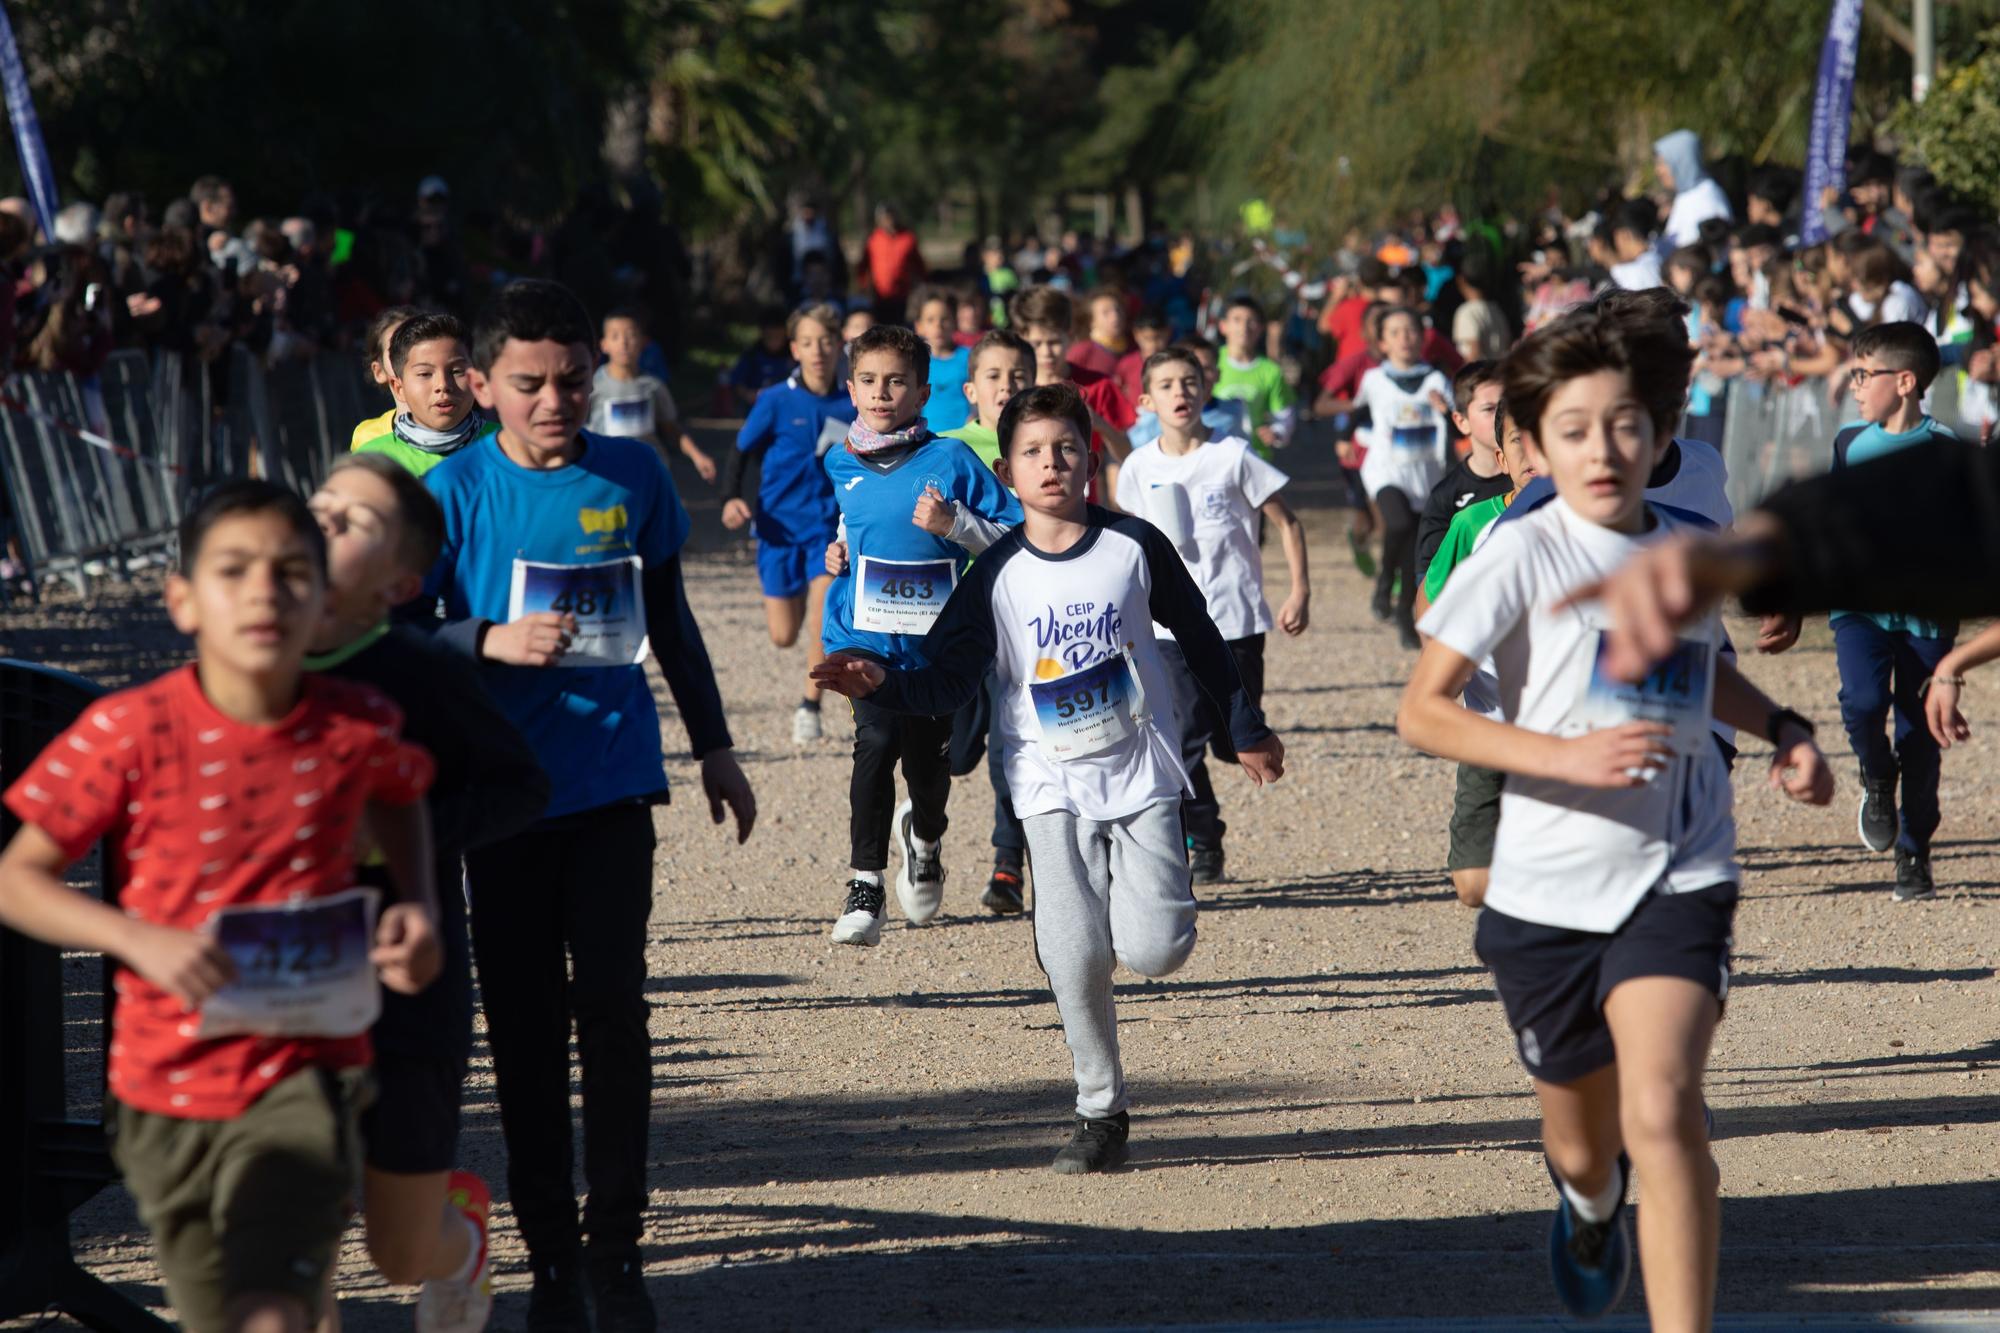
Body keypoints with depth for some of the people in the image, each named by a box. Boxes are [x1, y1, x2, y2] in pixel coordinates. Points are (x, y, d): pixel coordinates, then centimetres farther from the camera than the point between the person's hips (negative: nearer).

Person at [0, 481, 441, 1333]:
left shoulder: (359, 728, -7)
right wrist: (140, 939, -23)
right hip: (167, 1086, 1)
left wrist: (417, 910, 3)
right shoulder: (130, 733, -13)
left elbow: (397, 794, 20)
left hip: (303, 1075, -1)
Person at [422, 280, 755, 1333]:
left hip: (613, 782, 1)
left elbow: (668, 619, 16)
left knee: (613, 1008, -6)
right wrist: (492, 642, -22)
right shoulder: (455, 491, -4)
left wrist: (713, 747, 20)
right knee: (525, 1023, 4)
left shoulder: (632, 475, 3)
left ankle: (616, 1249, 2)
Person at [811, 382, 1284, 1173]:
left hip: (1141, 771, 0)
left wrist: (1247, 730, 20)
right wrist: (880, 686, -27)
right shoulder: (997, 576, -3)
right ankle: (1100, 1113, 5)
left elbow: (1199, 639, 11)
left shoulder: (1134, 547, -2)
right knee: (1076, 956, -12)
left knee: (1155, 949, -13)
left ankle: (1132, 903, 26)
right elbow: (946, 683, -6)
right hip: (1052, 784, 0)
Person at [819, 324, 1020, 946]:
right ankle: (864, 887, -17)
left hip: (937, 639, -1)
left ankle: (924, 837, 44)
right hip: (864, 636, 1)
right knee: (876, 741, -21)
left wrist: (952, 524, -17)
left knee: (929, 763, 8)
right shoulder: (839, 466, 7)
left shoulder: (950, 461, -4)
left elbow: (1015, 536, -3)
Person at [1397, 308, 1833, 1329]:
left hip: (1678, 876, 1)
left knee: (1661, 1116, -22)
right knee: (1583, 1148, 16)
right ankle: (1590, 1205, 54)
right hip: (1548, 889, -1)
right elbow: (1420, 712, -13)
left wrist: (1782, 729, 9)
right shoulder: (1522, 555, -10)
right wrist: (1569, 755, -24)